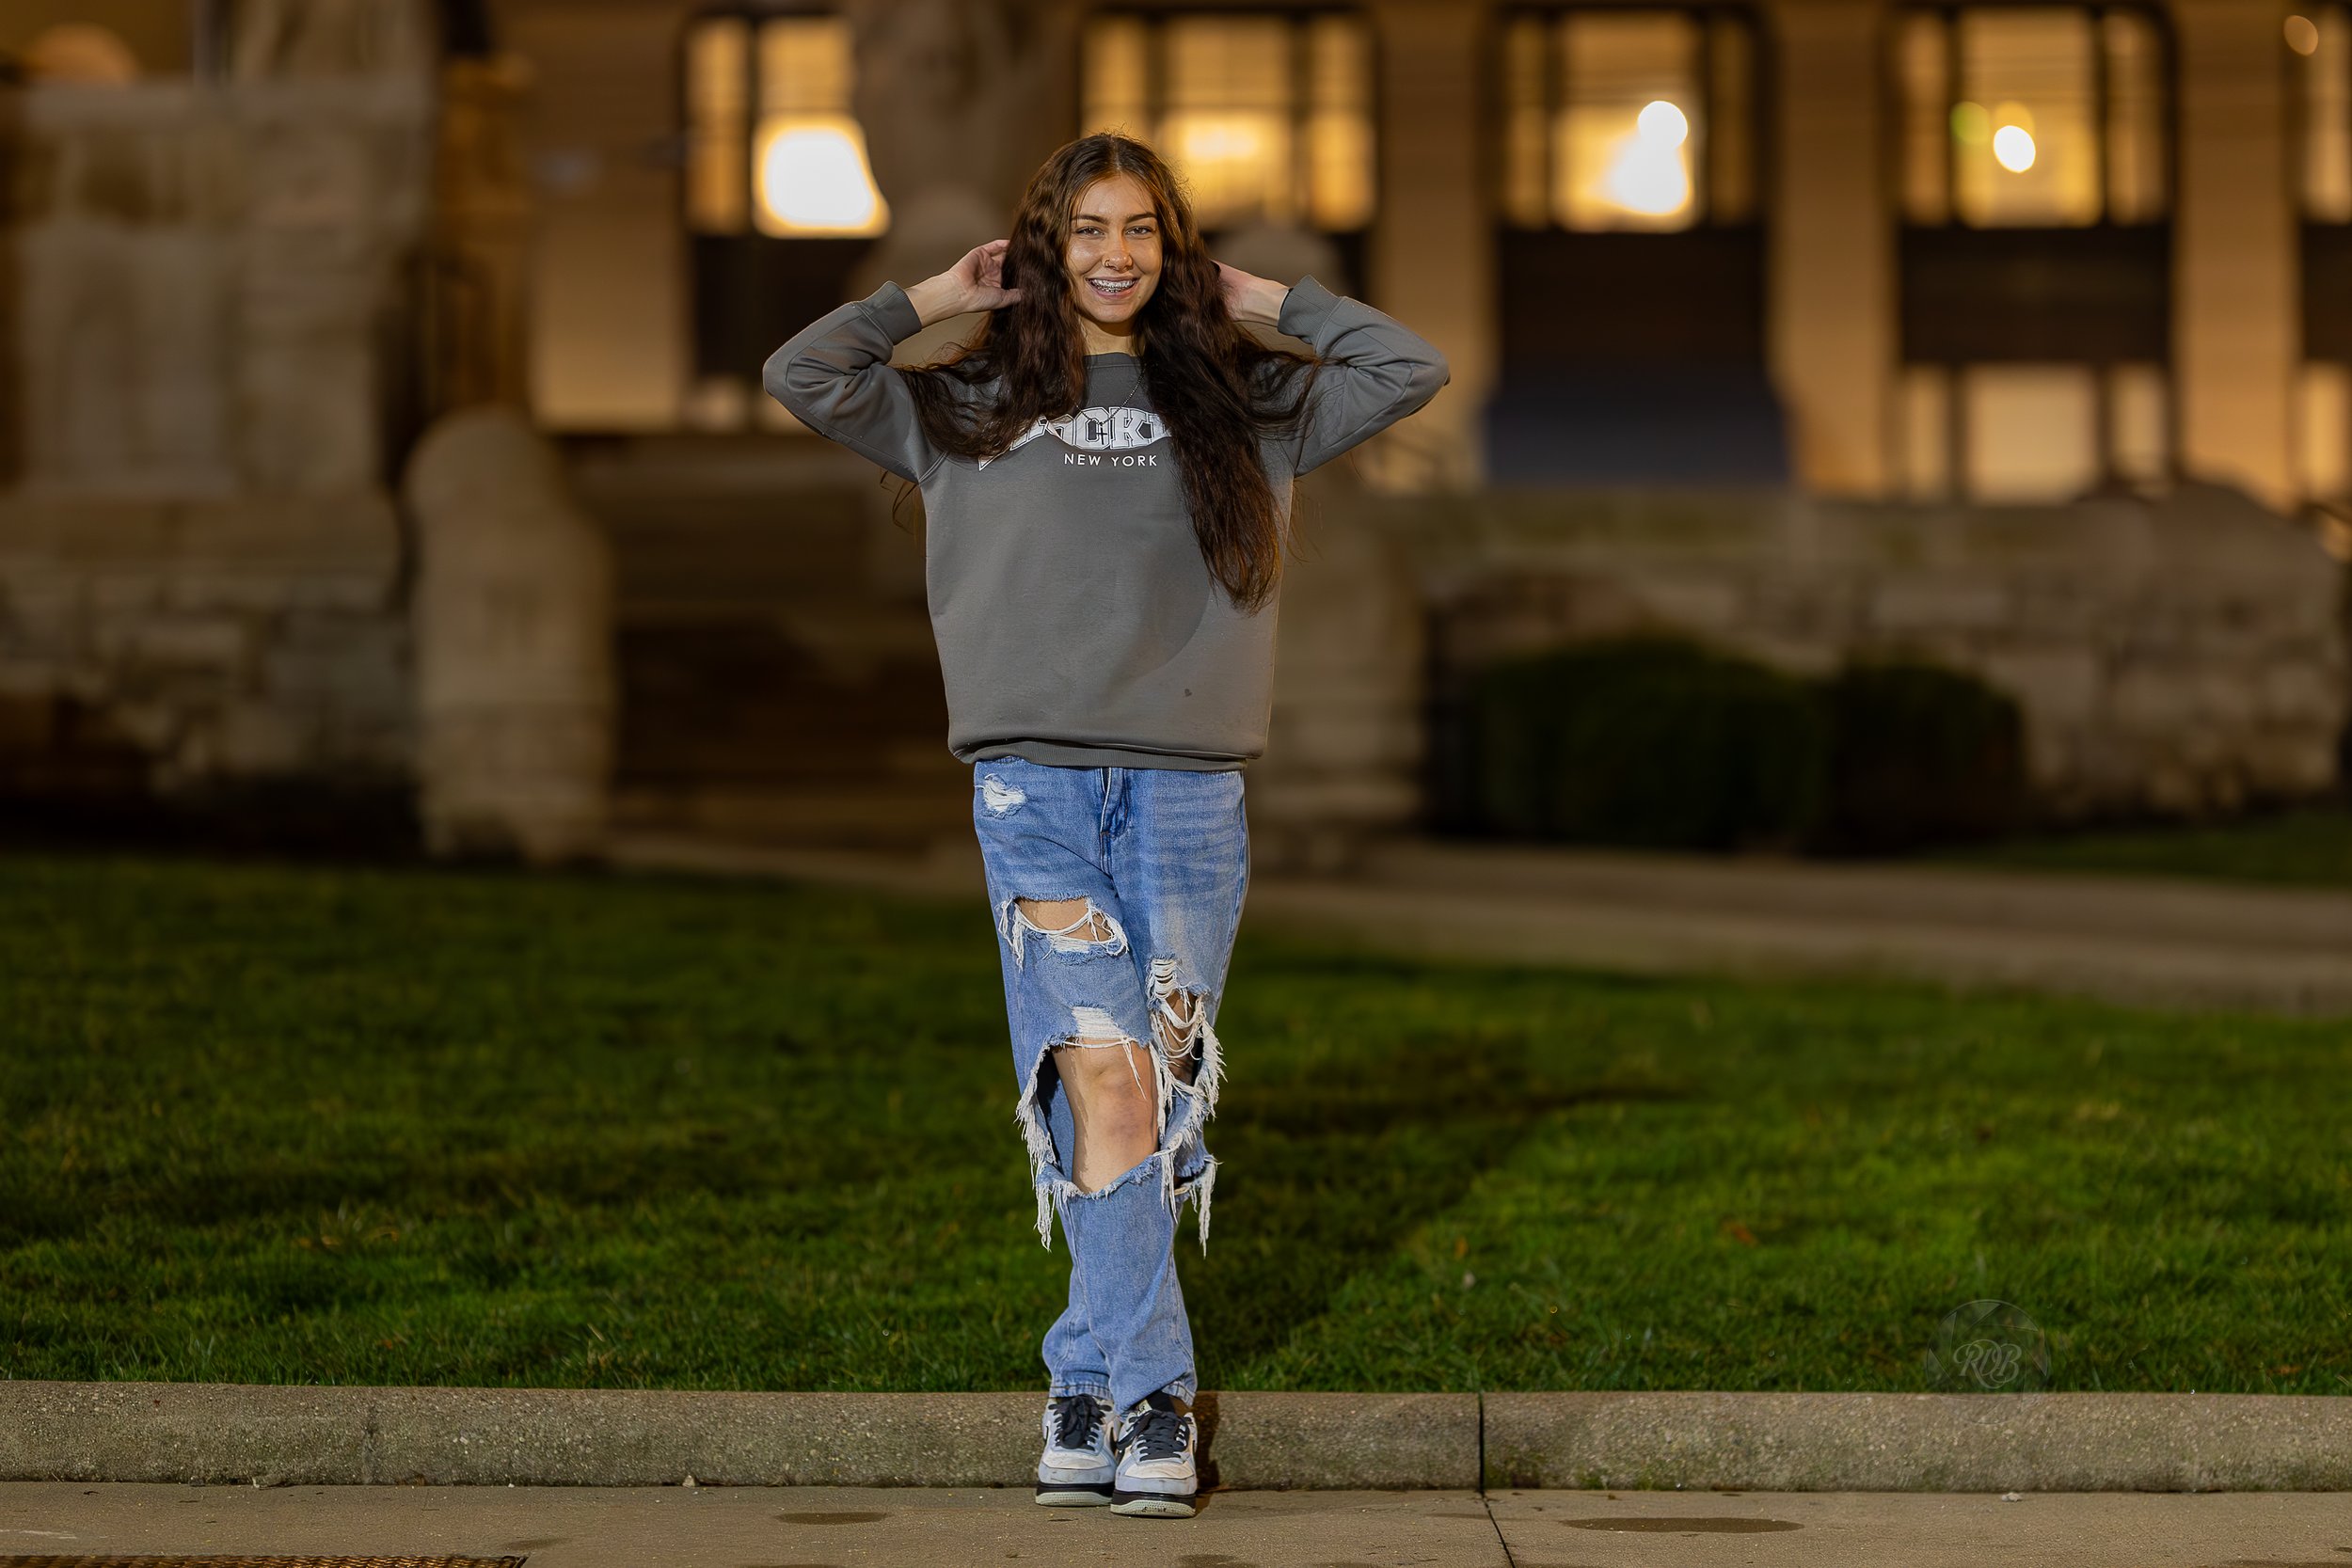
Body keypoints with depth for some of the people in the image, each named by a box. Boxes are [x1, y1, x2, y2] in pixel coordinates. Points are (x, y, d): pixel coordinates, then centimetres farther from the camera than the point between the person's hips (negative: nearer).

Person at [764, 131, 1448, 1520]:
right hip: (1034, 781, -1)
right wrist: (939, 297, 12)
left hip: (1191, 790, 1)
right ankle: (1153, 1400, -15)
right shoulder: (972, 407, 16)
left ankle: (1088, 1388, 8)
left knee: (1158, 1095, -1)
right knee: (1099, 1079, -14)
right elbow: (800, 375, 10)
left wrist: (1261, 301, 13)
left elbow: (1413, 370, 12)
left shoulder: (1243, 405, 16)